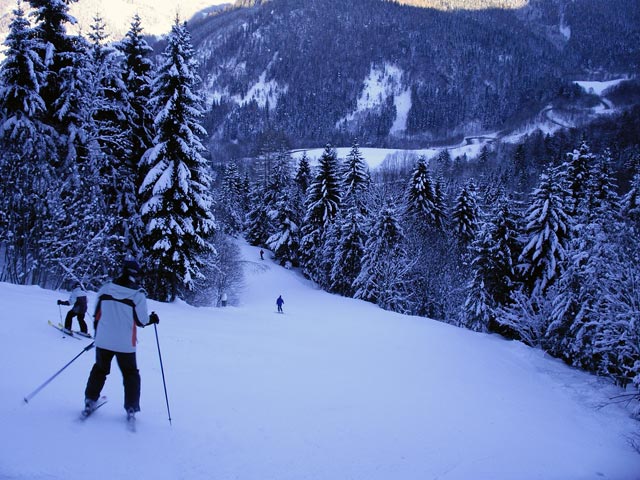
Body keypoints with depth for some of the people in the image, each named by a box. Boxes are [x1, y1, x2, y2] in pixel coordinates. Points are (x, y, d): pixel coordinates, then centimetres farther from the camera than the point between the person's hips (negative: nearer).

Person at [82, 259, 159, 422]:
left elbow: (96, 314, 5)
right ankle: (131, 409, 11)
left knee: (99, 370, 24)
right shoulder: (138, 294, -13)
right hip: (125, 344, -3)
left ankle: (90, 402, 24)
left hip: (103, 340, 3)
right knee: (131, 375, 14)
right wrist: (152, 318, 12)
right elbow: (141, 321, -9)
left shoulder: (105, 288, -2)